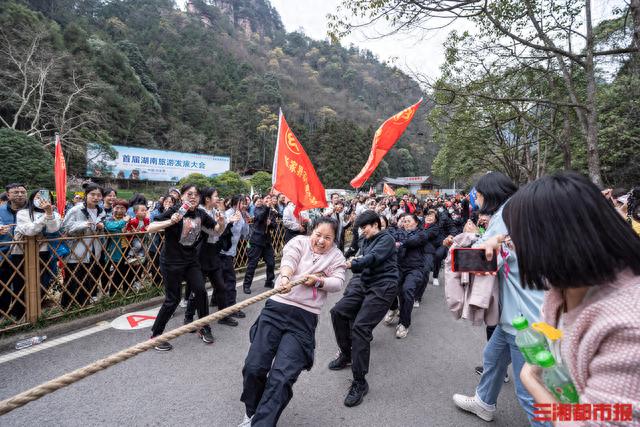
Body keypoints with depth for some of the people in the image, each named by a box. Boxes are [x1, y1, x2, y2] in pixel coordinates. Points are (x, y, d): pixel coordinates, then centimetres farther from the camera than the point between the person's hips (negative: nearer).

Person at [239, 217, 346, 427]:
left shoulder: (336, 257, 13)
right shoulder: (299, 242, 7)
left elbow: (338, 283, 0)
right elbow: (288, 260, -12)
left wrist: (317, 280, -18)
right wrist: (285, 277, -33)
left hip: (304, 319, 0)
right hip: (276, 308, 1)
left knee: (281, 377, -11)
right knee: (254, 367, -1)